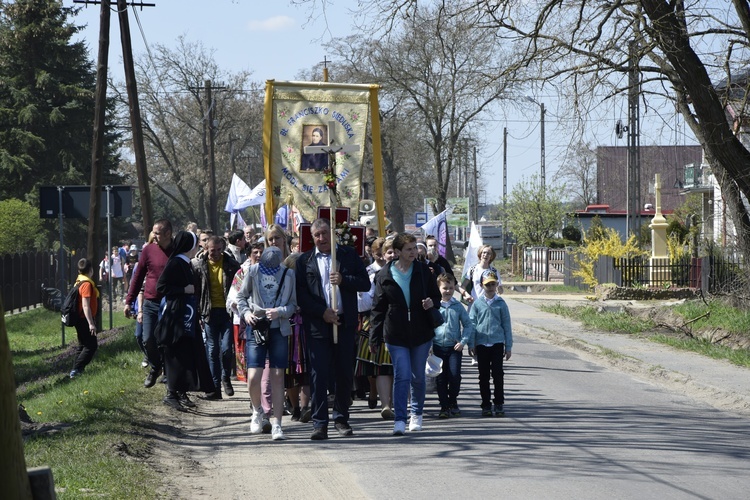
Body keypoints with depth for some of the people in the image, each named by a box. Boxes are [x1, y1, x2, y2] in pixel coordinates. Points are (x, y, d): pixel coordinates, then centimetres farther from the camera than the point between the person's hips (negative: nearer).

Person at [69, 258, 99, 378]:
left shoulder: (79, 282, 10)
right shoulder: (87, 284, -19)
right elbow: (86, 306, -24)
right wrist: (91, 323, -25)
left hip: (79, 319, 10)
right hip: (85, 319, -10)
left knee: (83, 345, 16)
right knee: (91, 346, -6)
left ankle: (76, 370, 16)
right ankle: (76, 369, -11)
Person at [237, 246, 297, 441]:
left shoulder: (288, 275, -2)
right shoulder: (253, 271, -1)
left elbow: (293, 304, 2)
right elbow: (241, 296, 10)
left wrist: (280, 311, -17)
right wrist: (246, 313, -7)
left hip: (279, 330, 0)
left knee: (278, 377, -1)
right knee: (253, 377, -9)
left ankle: (276, 425, 4)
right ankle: (257, 410, 21)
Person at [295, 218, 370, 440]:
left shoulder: (349, 255, 9)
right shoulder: (305, 261, 6)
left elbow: (365, 284, 5)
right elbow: (301, 295, 0)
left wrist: (343, 280, -12)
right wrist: (323, 312, -10)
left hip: (345, 323, 1)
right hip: (317, 324, -1)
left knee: (345, 373, 6)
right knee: (319, 374, -6)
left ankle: (341, 418, 20)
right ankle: (320, 423, -4)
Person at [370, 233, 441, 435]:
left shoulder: (422, 271, 1)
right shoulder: (384, 276, -4)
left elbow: (436, 295, 11)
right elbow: (378, 308, 0)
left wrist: (431, 302, -14)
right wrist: (374, 337, -1)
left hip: (421, 333, 2)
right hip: (396, 335, -2)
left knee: (418, 376, 12)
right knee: (402, 375, -11)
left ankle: (416, 413, 32)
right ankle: (400, 419, -9)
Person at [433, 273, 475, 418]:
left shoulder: (458, 306, 3)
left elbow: (468, 325, 8)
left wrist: (463, 341, -4)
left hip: (454, 347, 0)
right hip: (438, 346, 0)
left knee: (455, 376, -8)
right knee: (441, 378, 2)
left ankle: (453, 402, 13)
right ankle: (444, 407, 9)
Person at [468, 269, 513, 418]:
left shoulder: (500, 303, 2)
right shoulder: (477, 303, 2)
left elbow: (506, 325, 5)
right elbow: (471, 324, 5)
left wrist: (508, 346, 4)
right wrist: (471, 344, 0)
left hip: (497, 343, -1)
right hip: (481, 344, 1)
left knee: (497, 374, -2)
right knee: (484, 376, 6)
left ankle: (498, 404, 6)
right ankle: (486, 405, 13)